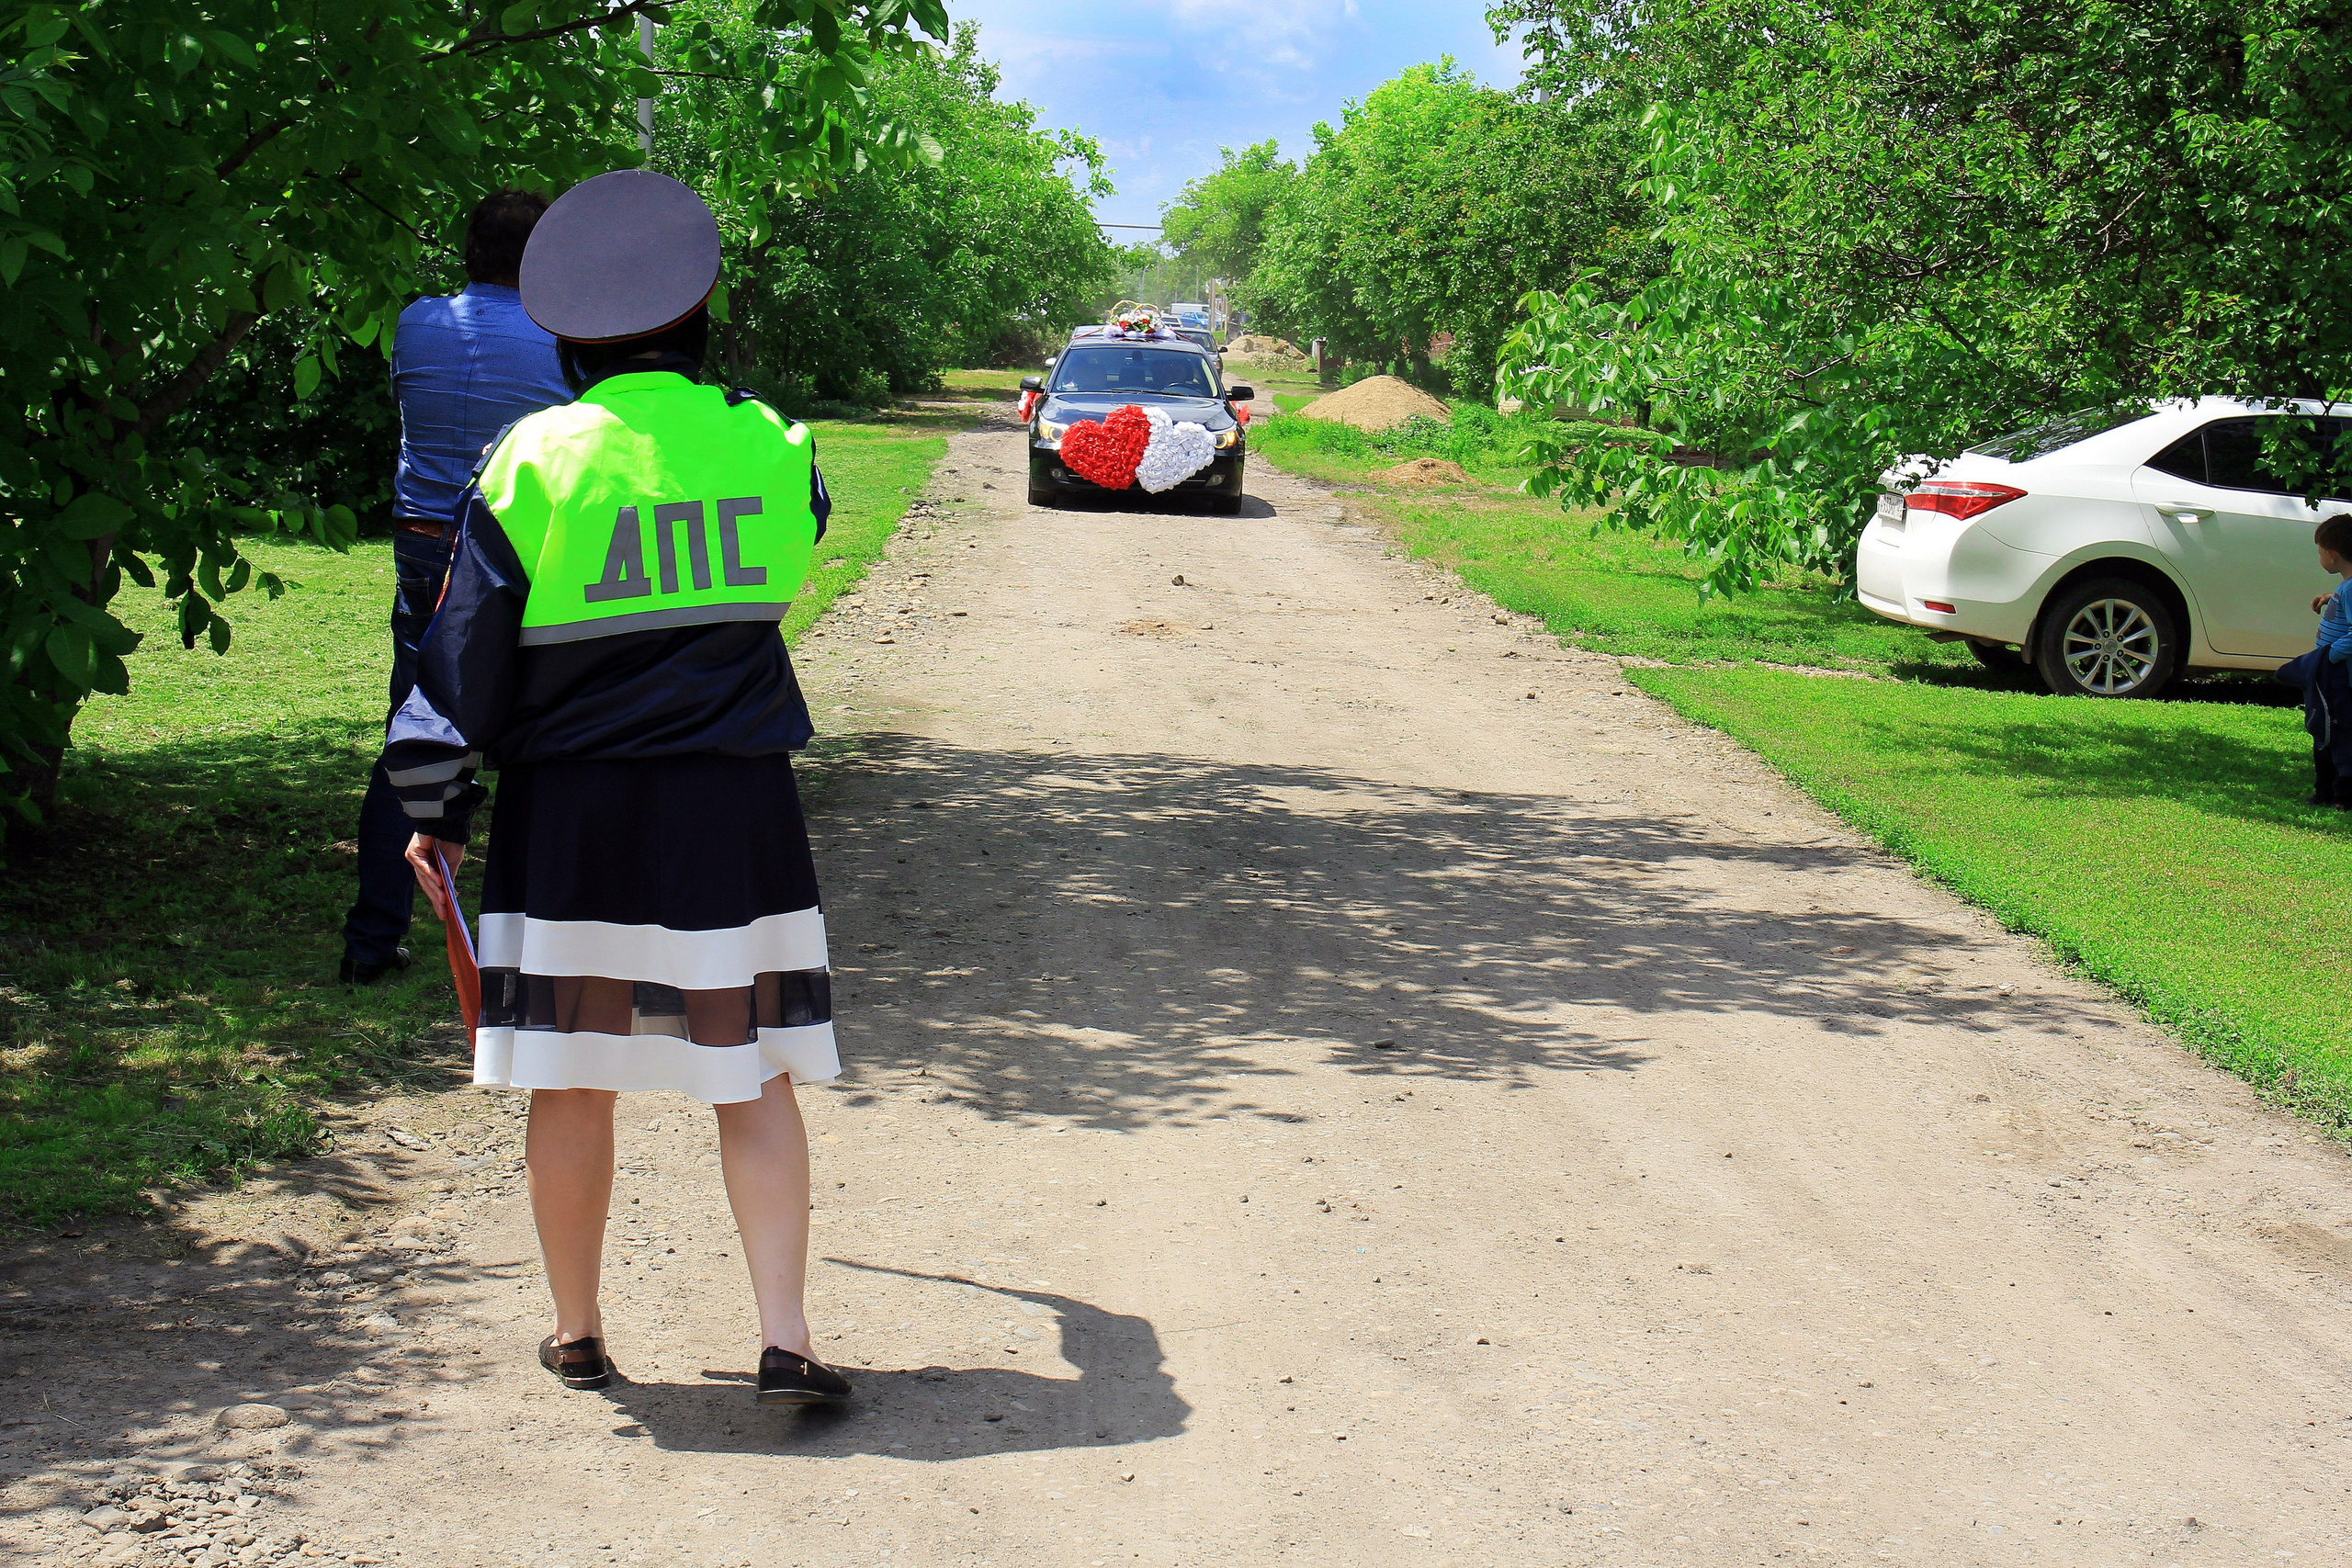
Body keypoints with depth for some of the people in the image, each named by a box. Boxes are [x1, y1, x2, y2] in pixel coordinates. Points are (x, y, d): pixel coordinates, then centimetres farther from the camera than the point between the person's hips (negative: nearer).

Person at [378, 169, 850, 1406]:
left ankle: (577, 1336, 23)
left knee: (571, 1083, 10)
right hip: (736, 809, 1)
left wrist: (435, 813, 7)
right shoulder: (767, 445, 0)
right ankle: (785, 1341, 5)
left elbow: (467, 654, -3)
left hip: (568, 817, -1)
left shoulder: (533, 459, -6)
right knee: (756, 1080, 8)